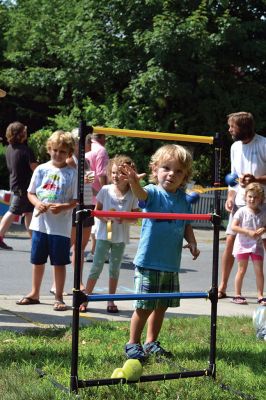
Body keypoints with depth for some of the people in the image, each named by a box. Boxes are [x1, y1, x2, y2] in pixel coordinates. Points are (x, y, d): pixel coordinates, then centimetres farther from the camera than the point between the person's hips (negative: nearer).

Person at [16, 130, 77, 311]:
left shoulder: (72, 173, -5)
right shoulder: (41, 169, 4)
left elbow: (76, 200, -6)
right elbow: (31, 193, 9)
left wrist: (62, 207, -23)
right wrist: (38, 203, -11)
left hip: (61, 226, -3)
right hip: (40, 223, 3)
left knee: (59, 262, 4)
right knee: (38, 260, 14)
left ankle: (59, 298, 16)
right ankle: (34, 294, 30)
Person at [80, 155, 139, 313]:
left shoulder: (133, 195, -6)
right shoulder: (106, 190, -5)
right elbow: (97, 210, 3)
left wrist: (124, 218, -20)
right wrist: (104, 217, -17)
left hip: (121, 237, 1)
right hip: (104, 235, -1)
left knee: (115, 269, 11)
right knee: (96, 268, 2)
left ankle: (111, 301, 22)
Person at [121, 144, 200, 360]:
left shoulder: (183, 199, 7)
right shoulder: (153, 193, -10)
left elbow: (187, 225, 17)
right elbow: (141, 194, -34)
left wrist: (192, 242, 0)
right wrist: (134, 182, -55)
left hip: (171, 264, 6)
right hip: (149, 262, -6)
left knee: (161, 306, 15)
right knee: (144, 306, -1)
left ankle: (152, 342, 31)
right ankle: (133, 343, 16)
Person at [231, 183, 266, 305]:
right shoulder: (242, 211, -8)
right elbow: (233, 227, -13)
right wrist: (248, 232, -21)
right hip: (243, 244, -3)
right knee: (242, 270, 2)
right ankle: (237, 295, 11)